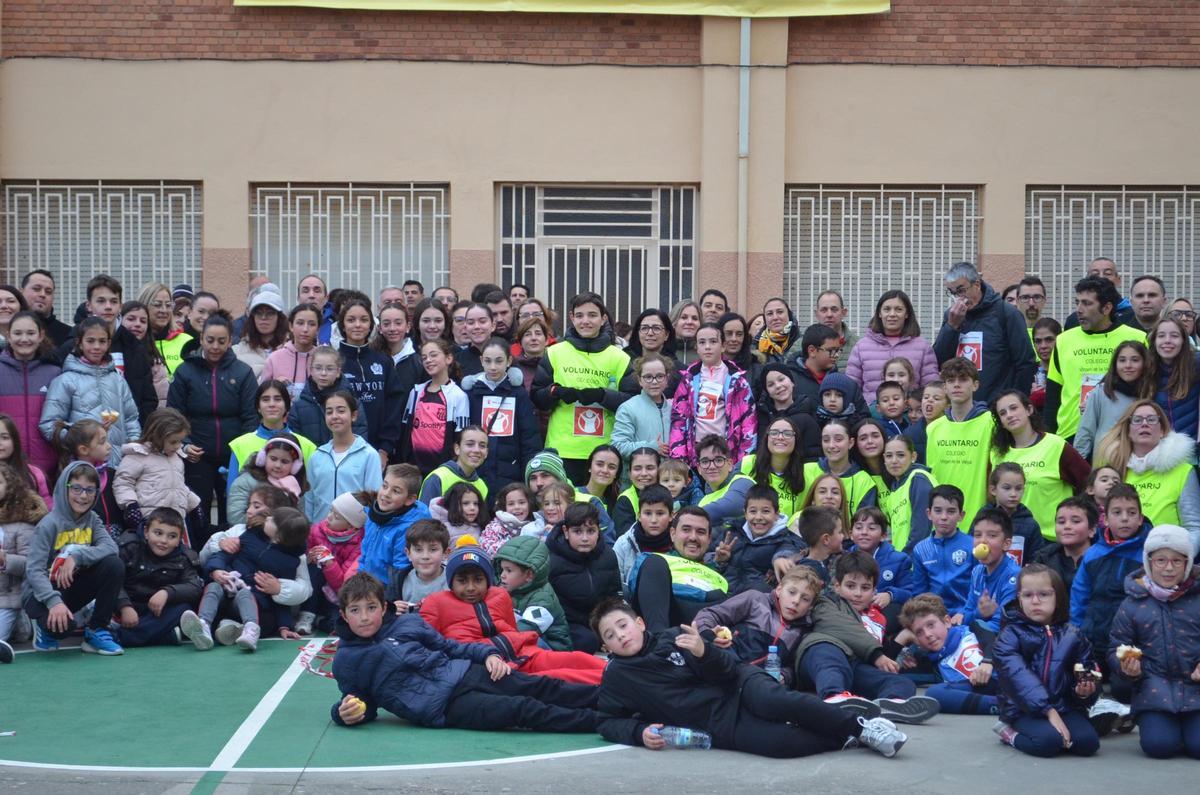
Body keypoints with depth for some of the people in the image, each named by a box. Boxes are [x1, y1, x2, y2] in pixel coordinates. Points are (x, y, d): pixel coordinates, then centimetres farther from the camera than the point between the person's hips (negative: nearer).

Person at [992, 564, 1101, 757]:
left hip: (1065, 706, 4)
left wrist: (1085, 692, -13)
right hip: (1024, 709, -4)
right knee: (1048, 741, -32)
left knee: (1088, 742, -23)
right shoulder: (1010, 635, -3)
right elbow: (1019, 678, -15)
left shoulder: (1072, 636, 9)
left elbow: (1087, 672, 12)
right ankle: (1010, 733, -1)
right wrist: (1049, 711, -24)